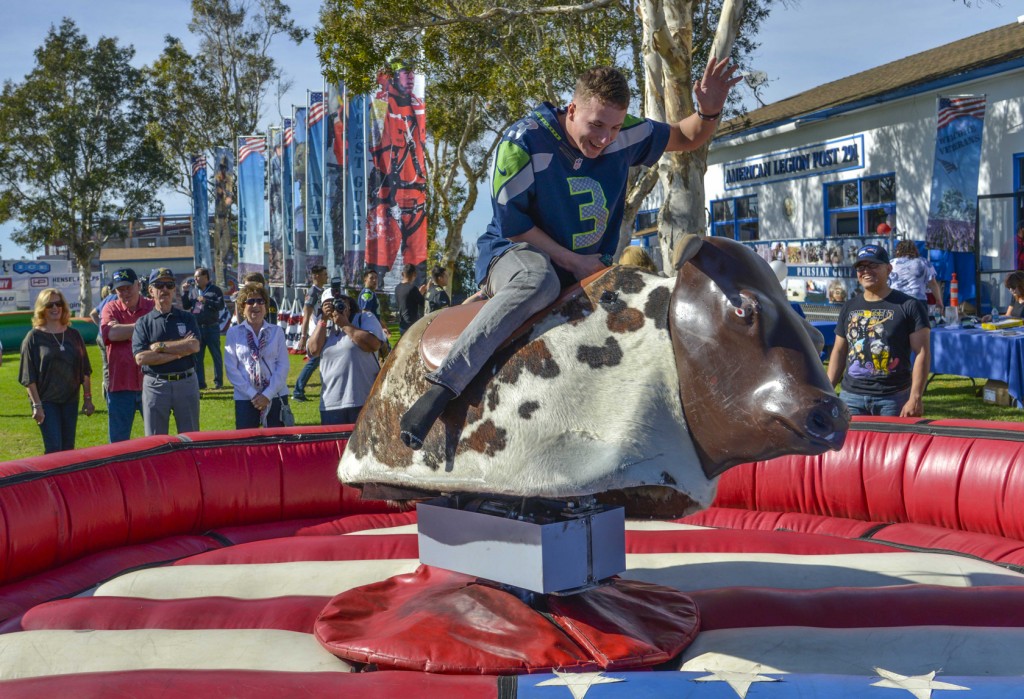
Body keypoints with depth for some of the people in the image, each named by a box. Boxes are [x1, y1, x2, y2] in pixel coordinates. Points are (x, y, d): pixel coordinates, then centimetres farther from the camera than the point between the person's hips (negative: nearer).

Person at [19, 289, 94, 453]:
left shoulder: (73, 335, 7)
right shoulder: (34, 337, -4)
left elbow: (85, 371, 11)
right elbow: (29, 377, -6)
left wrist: (88, 398, 7)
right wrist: (36, 405, -12)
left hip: (71, 400, 4)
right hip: (46, 401, -4)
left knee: (68, 449, 8)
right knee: (54, 449, -10)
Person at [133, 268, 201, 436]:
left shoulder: (187, 318, 8)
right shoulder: (143, 322, 4)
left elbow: (194, 346, -10)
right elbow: (140, 358, -10)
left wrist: (160, 346, -11)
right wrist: (179, 350, -11)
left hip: (186, 383, 1)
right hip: (155, 386, -1)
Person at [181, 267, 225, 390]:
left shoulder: (215, 290, -1)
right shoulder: (192, 290, 11)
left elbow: (221, 305, -11)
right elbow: (185, 306, 9)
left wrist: (206, 301, -18)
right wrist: (184, 293, -2)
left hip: (212, 327, -4)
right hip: (197, 327, 4)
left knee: (216, 355, 2)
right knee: (197, 356, 5)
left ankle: (218, 382, 9)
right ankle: (200, 383, 10)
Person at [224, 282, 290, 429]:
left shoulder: (277, 332, 2)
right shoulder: (234, 333, 0)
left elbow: (283, 366, -1)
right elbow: (231, 368, -2)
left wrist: (268, 394, -9)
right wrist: (252, 394, -8)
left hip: (276, 396, 1)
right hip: (245, 398, -1)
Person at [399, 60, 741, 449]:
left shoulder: (625, 135, -2)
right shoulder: (525, 140, -16)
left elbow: (688, 139, 13)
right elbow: (511, 223, -16)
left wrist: (710, 111, -10)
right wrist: (573, 262, -16)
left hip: (588, 268, 6)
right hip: (516, 254, -6)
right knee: (538, 281, -41)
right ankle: (439, 390, -45)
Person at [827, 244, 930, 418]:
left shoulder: (909, 306, -1)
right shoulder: (849, 308, 13)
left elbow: (922, 353, -5)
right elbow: (839, 352, 17)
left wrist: (915, 398, -13)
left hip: (894, 398, -4)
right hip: (852, 397, 4)